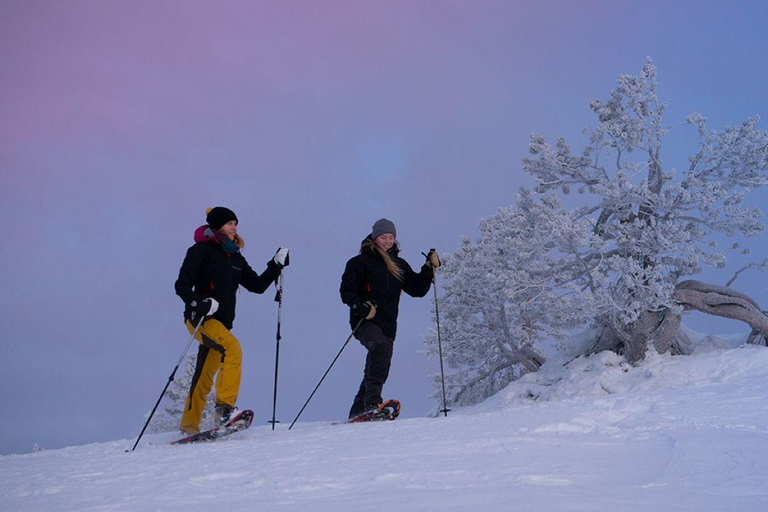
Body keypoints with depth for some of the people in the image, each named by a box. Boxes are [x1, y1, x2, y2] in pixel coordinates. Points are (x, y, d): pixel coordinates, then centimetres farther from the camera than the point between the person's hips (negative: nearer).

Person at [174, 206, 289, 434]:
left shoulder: (235, 257, 19)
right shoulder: (201, 250, -1)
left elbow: (257, 285, 17)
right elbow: (182, 285, -8)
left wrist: (276, 265, 7)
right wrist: (197, 303, -25)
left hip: (221, 323, 7)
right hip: (200, 319, -7)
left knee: (204, 379, 10)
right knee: (232, 347, -30)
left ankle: (189, 426, 18)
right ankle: (225, 405, -31)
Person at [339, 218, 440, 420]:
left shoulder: (399, 265, 20)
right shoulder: (360, 262, 4)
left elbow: (417, 289, 17)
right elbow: (346, 291, -2)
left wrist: (429, 268, 5)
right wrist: (361, 306, -20)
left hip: (388, 325, 6)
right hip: (365, 322, -6)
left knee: (373, 371, 5)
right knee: (381, 348, -32)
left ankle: (357, 414, 15)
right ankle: (372, 401, -35)